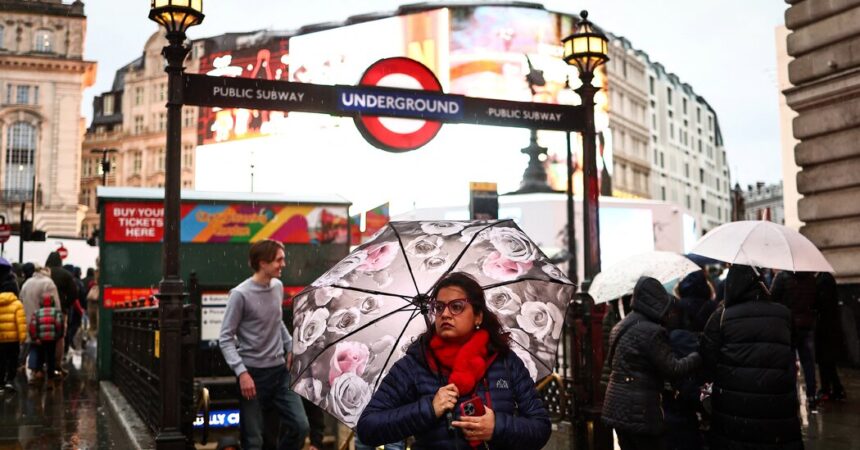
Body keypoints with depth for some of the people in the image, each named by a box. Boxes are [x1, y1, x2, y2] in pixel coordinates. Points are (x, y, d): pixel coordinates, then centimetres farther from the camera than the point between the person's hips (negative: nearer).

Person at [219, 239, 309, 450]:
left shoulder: (278, 286, 6)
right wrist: (241, 372, -20)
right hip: (253, 373, -6)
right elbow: (225, 339, -12)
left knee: (301, 426, 2)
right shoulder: (240, 294, -14)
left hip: (280, 370, 6)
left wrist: (290, 346, 13)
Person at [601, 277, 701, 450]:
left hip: (616, 408, 9)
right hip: (640, 411, -8)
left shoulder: (620, 328, 12)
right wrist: (698, 357, -3)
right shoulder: (651, 332, -17)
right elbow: (673, 369, -16)